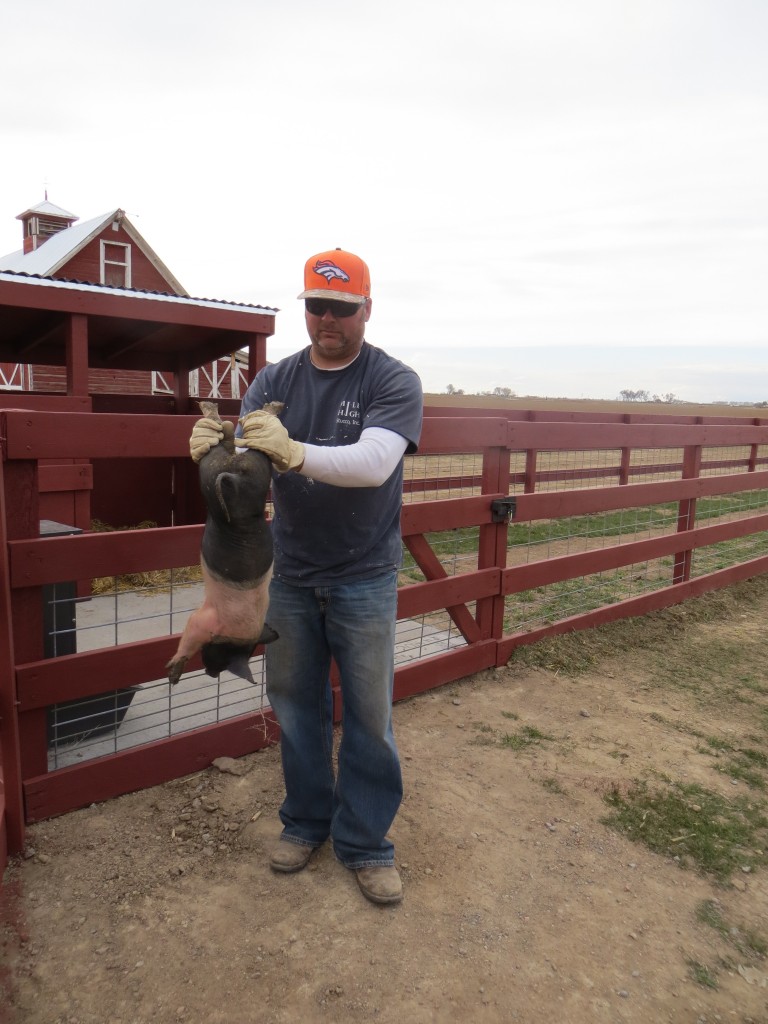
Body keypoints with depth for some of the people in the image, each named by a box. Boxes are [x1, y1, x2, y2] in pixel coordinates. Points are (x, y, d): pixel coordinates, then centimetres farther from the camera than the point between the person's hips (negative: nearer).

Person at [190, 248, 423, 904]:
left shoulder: (394, 381, -9)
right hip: (290, 575, 4)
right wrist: (213, 448, -32)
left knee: (368, 715, 6)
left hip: (364, 579, -3)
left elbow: (374, 462, -26)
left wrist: (291, 451, -41)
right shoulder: (275, 380, 3)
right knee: (295, 704, 15)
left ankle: (365, 841, 27)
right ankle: (306, 821, 37)